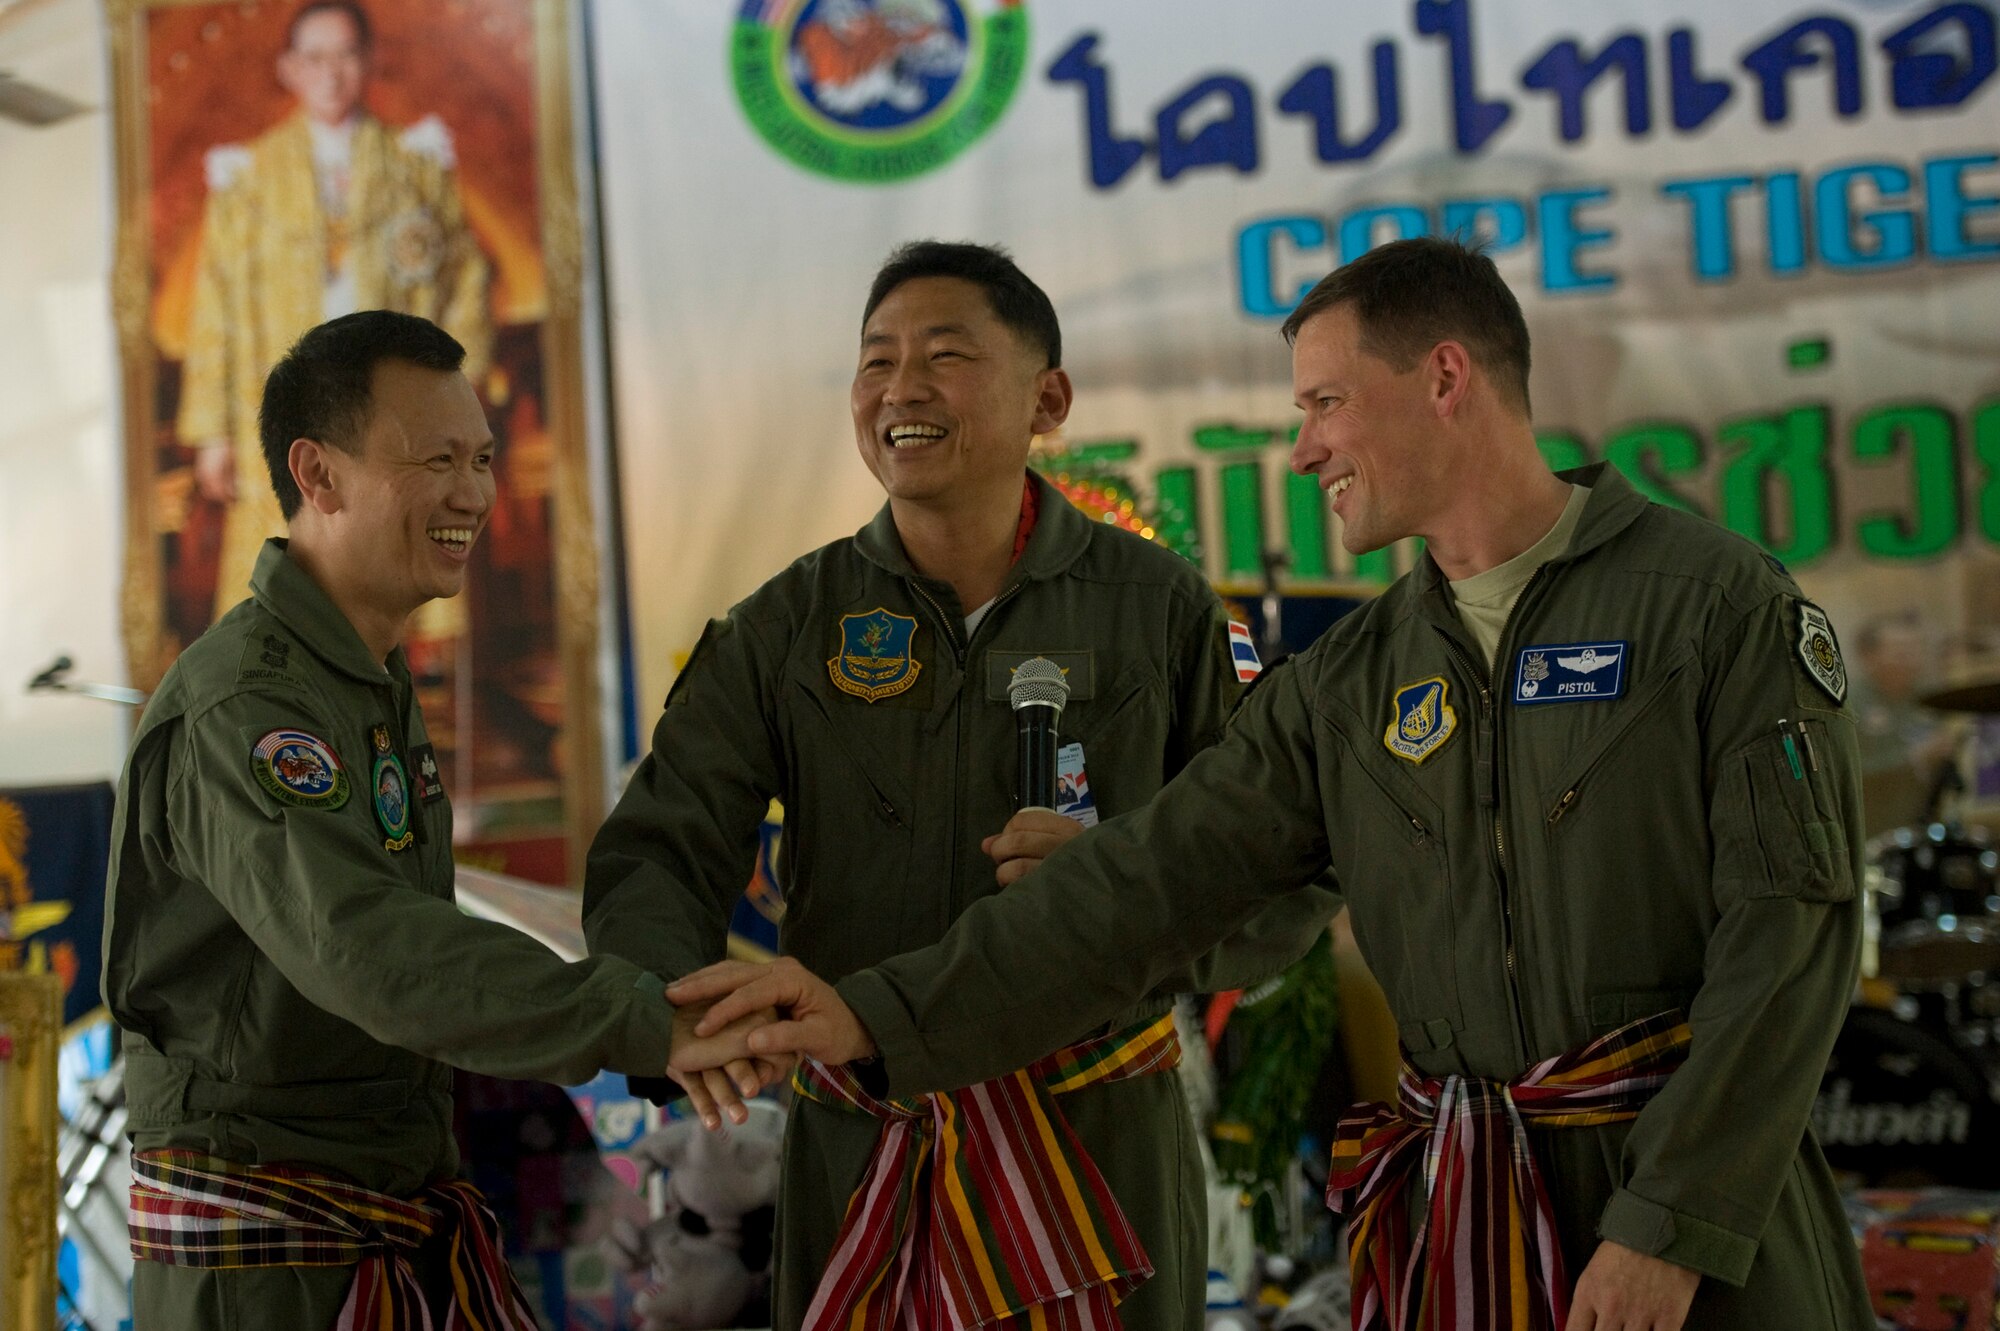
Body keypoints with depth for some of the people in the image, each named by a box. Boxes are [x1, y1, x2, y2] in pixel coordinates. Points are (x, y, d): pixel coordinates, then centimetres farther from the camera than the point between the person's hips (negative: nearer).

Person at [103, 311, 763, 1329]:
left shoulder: (377, 682, 12)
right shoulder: (238, 709, -20)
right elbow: (370, 953, -34)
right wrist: (650, 1025, -41)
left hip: (411, 1208, 9)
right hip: (260, 1240, -8)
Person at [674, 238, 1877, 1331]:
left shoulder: (1714, 599, -6)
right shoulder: (1349, 684, 10)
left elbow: (1792, 923, -11)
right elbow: (1151, 880, 5)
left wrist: (1675, 1224, -16)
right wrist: (884, 1018, -2)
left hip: (1706, 1207, -4)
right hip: (1462, 1203, 4)